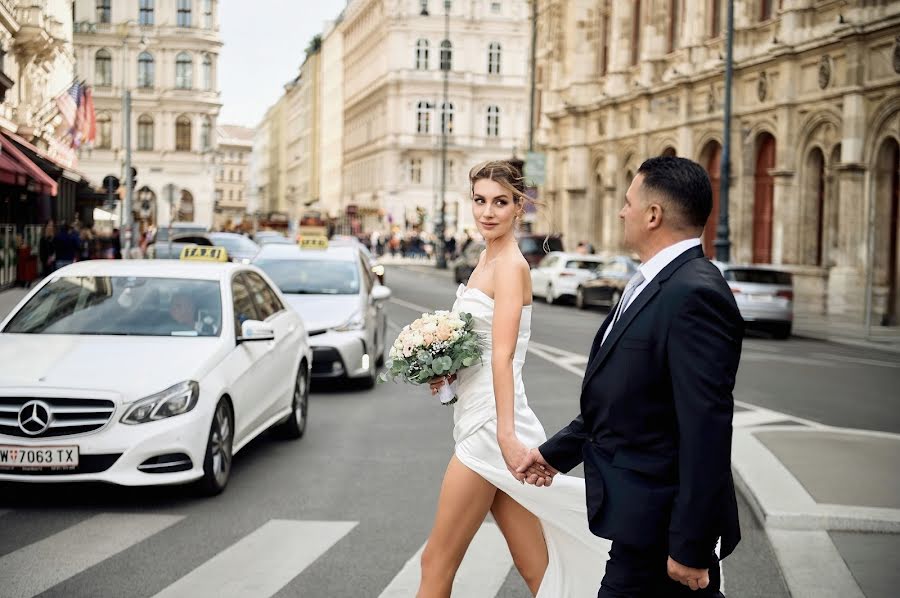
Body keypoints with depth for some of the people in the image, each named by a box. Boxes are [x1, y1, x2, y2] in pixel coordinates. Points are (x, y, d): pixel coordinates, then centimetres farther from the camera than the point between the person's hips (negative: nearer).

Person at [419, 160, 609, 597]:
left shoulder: (509, 264, -12)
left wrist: (506, 434, -29)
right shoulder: (487, 258, 15)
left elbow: (503, 355, -23)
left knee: (437, 561, 2)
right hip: (479, 418, 9)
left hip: (489, 425, -9)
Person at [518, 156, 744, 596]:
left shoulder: (695, 296, -21)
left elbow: (707, 429, -23)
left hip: (658, 523, -9)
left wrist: (690, 545, -22)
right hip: (644, 513, 9)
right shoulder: (654, 284, 11)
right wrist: (557, 451, 24)